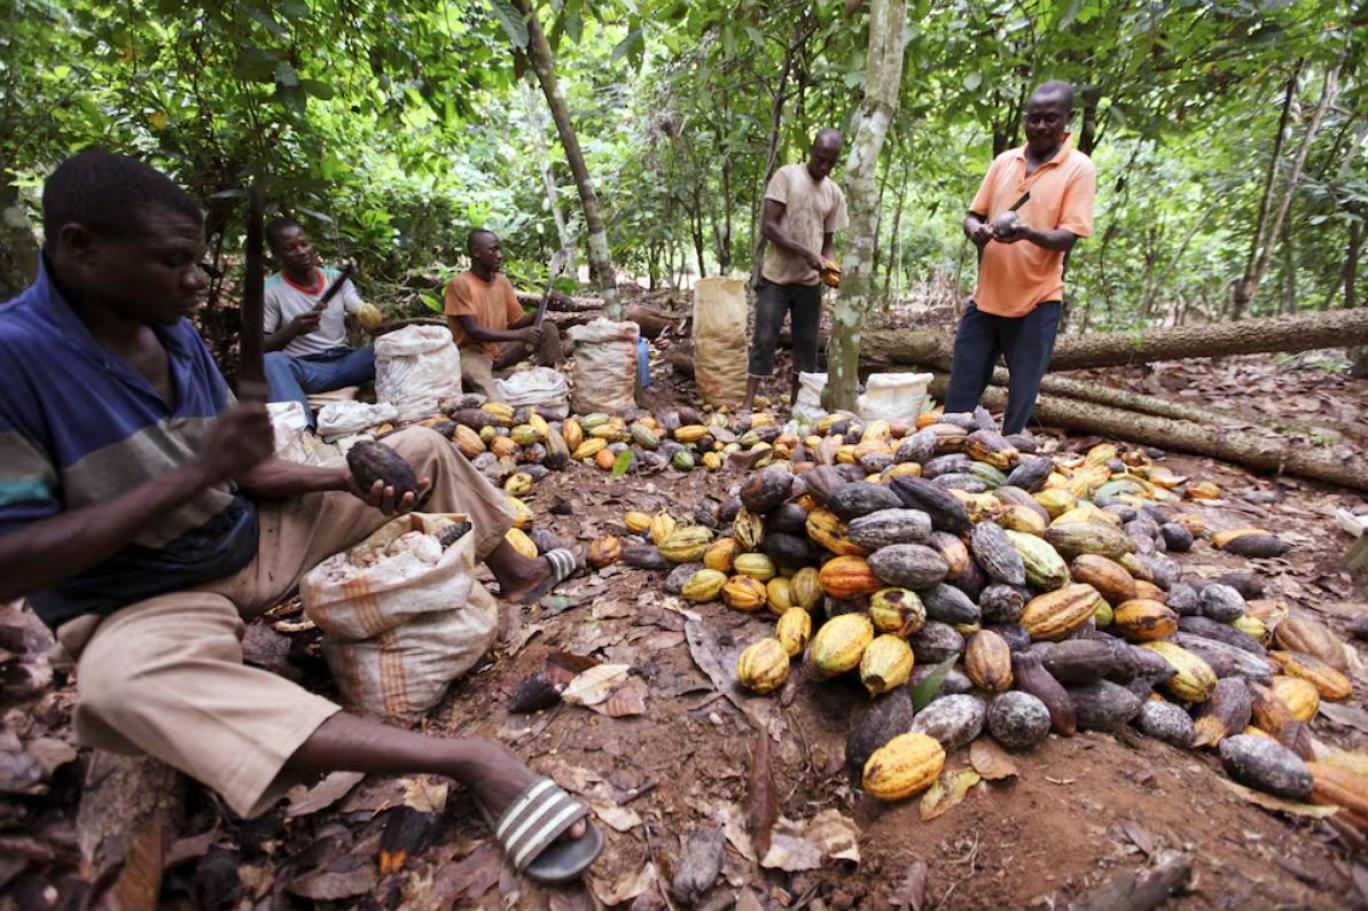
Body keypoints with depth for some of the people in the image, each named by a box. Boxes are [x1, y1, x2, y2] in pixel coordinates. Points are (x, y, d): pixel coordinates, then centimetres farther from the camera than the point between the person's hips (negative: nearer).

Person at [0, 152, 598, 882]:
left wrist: (352, 481, -13)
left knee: (423, 448, 6)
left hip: (258, 538, 7)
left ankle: (513, 571, 19)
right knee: (122, 682, -44)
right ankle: (469, 761, -48)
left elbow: (243, 473, 4)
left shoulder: (177, 335, -1)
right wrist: (195, 474, -30)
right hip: (141, 603, -6)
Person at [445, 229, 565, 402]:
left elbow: (517, 321, 5)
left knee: (548, 329, -8)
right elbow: (473, 331, -22)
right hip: (473, 352, -7)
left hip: (501, 350, 7)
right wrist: (519, 335, -30)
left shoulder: (503, 281, 5)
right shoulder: (459, 284, -15)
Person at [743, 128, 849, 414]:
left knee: (807, 344, 5)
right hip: (776, 276, -4)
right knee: (764, 341, -5)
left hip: (810, 281, 5)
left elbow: (827, 241, 14)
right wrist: (806, 253, -20)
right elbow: (768, 226, -13)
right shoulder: (786, 176, -5)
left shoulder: (835, 193, 9)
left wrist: (831, 266, -8)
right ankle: (747, 405, -1)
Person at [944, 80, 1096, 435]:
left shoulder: (1079, 168, -4)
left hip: (1037, 301, -4)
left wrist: (1027, 233, -30)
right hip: (986, 296, 4)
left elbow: (1068, 237, -10)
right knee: (960, 393, 7)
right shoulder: (1004, 161, 10)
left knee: (1021, 400, 3)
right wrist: (976, 229, -13)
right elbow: (974, 213, 11)